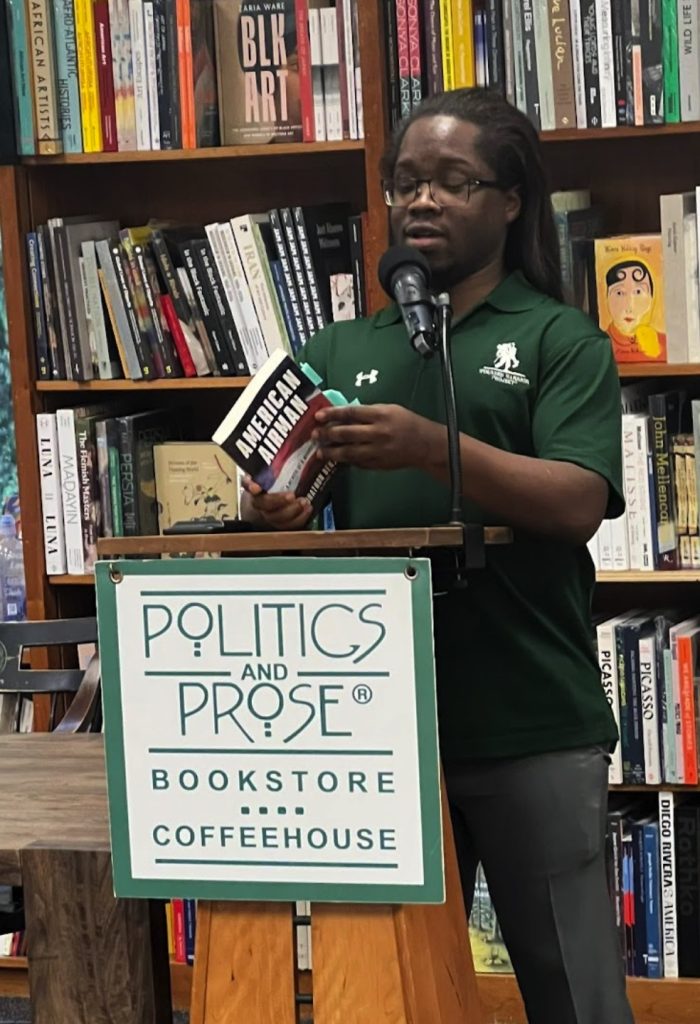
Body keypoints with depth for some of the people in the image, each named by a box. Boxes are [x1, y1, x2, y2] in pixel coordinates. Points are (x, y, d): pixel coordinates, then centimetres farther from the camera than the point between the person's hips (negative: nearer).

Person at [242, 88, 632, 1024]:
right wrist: (275, 515, -13)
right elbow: (295, 502, 11)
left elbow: (577, 504, -12)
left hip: (532, 724, -4)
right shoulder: (342, 351, 14)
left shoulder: (560, 340, 2)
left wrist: (433, 447, -26)